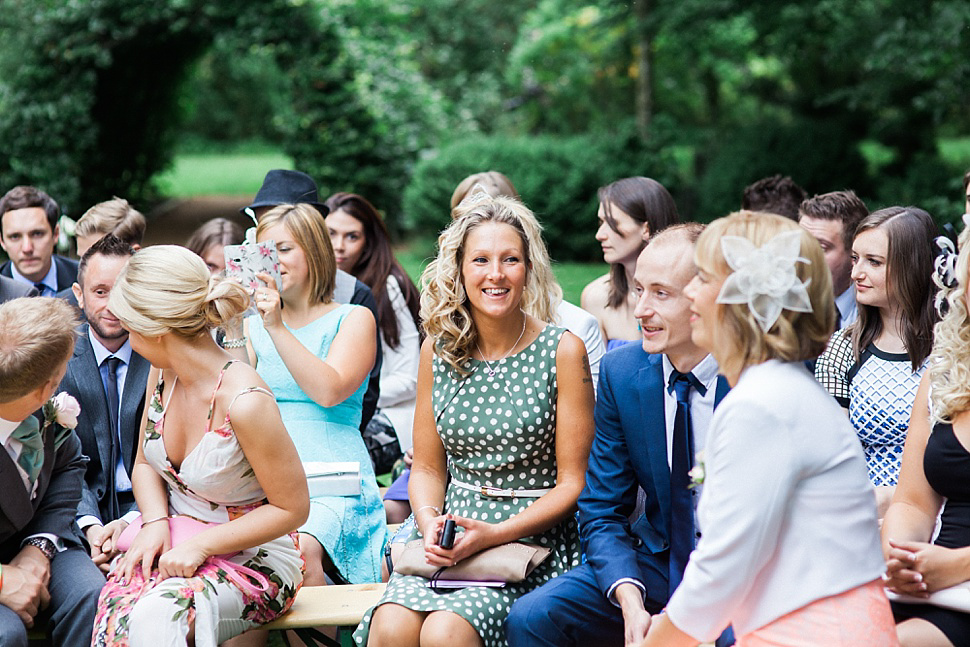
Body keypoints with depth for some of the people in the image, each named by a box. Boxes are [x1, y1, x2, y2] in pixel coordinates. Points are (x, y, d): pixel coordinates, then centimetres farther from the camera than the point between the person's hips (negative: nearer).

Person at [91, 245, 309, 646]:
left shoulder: (244, 401, -23)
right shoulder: (163, 375, 0)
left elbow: (292, 508, -15)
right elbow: (145, 465, 15)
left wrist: (201, 545, -19)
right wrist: (155, 522, -6)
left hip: (254, 558, -6)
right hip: (178, 545, 6)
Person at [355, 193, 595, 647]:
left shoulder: (562, 351, -3)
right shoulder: (438, 350, 8)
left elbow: (573, 482, -3)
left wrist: (495, 534, -15)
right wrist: (430, 523, -8)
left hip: (533, 535, -3)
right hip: (449, 534, 3)